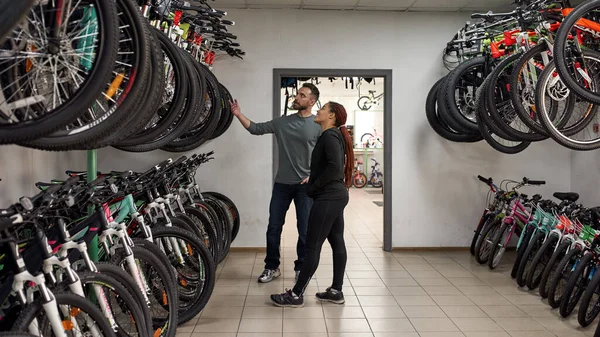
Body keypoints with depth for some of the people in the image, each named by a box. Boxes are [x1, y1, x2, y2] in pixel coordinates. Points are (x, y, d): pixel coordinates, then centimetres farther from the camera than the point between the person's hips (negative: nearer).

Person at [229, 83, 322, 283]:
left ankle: (301, 268, 21)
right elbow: (256, 129, 7)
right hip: (282, 183, 3)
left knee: (305, 230, 5)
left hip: (305, 185, -3)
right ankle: (272, 267, 21)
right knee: (274, 227, 6)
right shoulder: (282, 122, 5)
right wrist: (238, 114, -4)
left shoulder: (319, 125, -4)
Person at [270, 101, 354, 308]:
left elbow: (335, 168, -25)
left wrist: (312, 188, -16)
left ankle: (296, 295, -1)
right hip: (335, 196, 10)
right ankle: (336, 291, 18)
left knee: (312, 246, -7)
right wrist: (313, 180, 8)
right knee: (337, 243, 11)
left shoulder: (330, 136, -14)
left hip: (328, 198, -10)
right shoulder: (333, 136, 17)